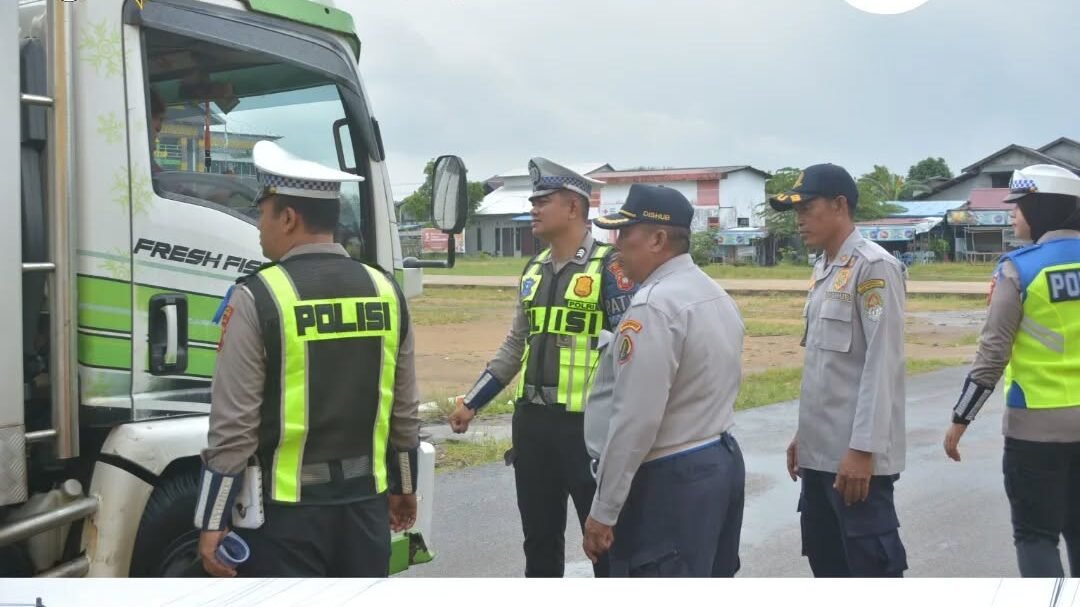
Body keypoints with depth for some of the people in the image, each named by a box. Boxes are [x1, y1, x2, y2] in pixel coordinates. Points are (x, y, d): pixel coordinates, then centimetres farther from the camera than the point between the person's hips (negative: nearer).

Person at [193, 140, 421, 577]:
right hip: (365, 503, 5)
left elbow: (233, 425, -14)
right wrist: (404, 486, 22)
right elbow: (404, 412, 9)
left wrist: (212, 522, -7)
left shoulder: (258, 299, -13)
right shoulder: (385, 292, 2)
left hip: (287, 508, -5)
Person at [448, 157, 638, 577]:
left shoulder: (609, 267, -9)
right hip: (532, 422, 7)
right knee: (539, 537, 16)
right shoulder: (534, 270, 12)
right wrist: (471, 402, 16)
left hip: (587, 424, -7)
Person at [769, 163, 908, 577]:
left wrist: (863, 449, -20)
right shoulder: (823, 270, 14)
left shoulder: (874, 268, -13)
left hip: (855, 455, -9)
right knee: (826, 563, 17)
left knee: (872, 566, -1)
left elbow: (882, 364, -18)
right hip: (821, 451, 9)